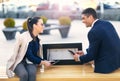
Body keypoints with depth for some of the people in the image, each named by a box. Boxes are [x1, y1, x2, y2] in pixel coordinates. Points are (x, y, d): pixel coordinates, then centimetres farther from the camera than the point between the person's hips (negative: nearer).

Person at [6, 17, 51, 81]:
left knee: (32, 73, -30)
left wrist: (43, 61, -3)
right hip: (19, 62, -5)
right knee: (24, 74, -36)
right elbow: (29, 56, -17)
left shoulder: (37, 38, 5)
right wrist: (43, 62, -12)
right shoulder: (24, 37, -18)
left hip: (30, 62, 5)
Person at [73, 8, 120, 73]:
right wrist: (85, 52, 16)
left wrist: (79, 58, 4)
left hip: (107, 65, -8)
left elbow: (92, 55, -14)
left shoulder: (93, 32, -21)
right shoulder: (107, 23, 5)